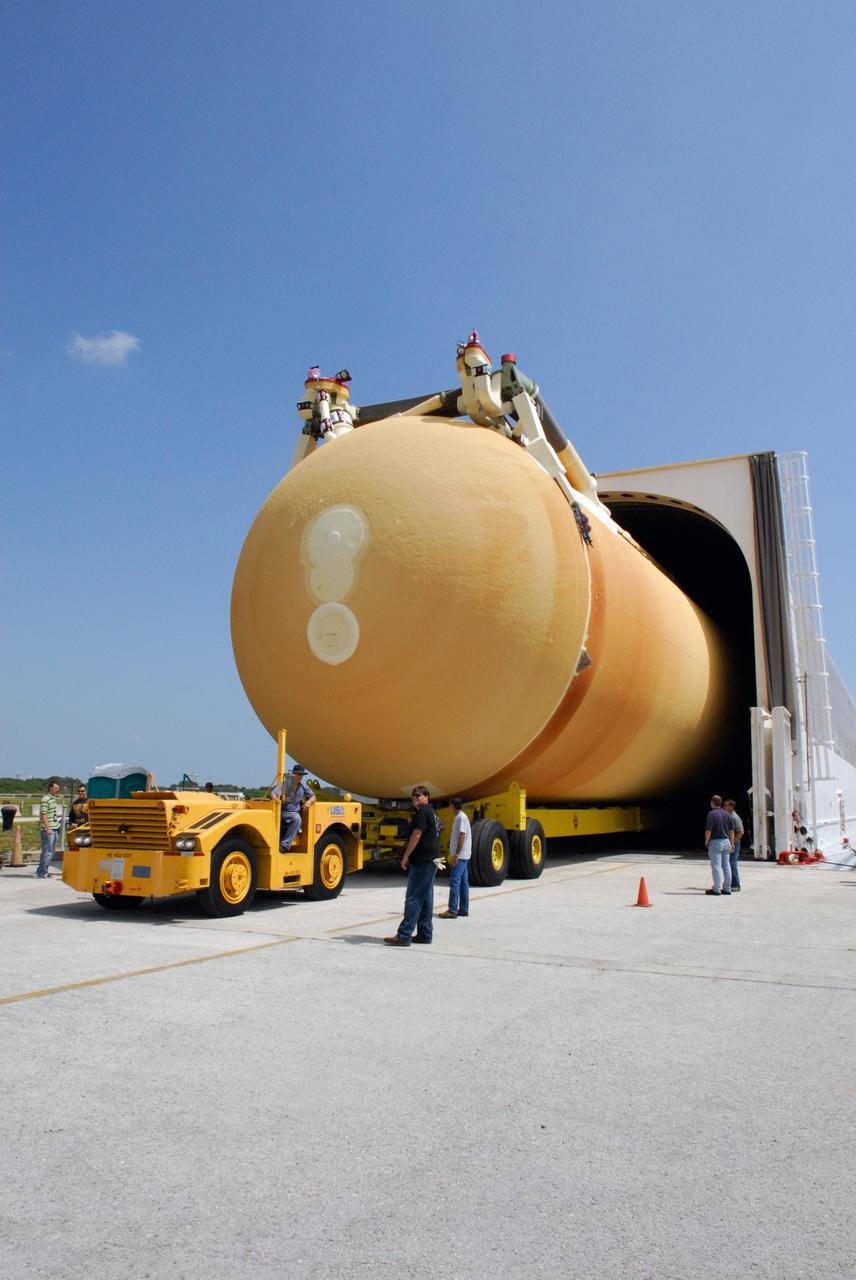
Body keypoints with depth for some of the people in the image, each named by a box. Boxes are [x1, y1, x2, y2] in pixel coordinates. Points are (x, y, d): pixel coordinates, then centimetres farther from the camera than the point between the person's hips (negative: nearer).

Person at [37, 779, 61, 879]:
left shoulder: (53, 799, 17)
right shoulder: (45, 799, -12)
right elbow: (43, 815, -17)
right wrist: (48, 828, -21)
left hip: (54, 828, 10)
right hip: (47, 829, -10)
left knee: (52, 851, 13)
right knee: (47, 851, -7)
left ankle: (43, 870, 21)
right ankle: (42, 873, -2)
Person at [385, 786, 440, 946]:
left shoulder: (422, 812, -12)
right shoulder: (431, 813, 19)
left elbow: (416, 835, -18)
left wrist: (406, 856, -14)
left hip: (421, 861, -10)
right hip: (430, 860, 10)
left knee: (413, 899, -10)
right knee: (426, 898, 11)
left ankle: (404, 935, -11)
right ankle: (425, 934, 14)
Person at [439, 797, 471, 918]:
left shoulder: (461, 817, -14)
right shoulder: (459, 817, 15)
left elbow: (462, 836, -20)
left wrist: (456, 854, -21)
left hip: (460, 855, -10)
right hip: (463, 856, 10)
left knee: (454, 882, -10)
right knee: (463, 882, 11)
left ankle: (452, 910, -11)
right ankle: (464, 909, 15)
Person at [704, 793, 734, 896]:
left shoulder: (712, 814, -12)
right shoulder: (726, 814, 9)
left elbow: (708, 830, -17)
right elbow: (731, 830, 11)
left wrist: (706, 841, -2)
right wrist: (732, 843, 16)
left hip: (715, 842, -7)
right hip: (726, 841, 7)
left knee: (716, 866, -4)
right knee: (726, 866, 9)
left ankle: (717, 889, -2)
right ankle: (727, 888, 13)